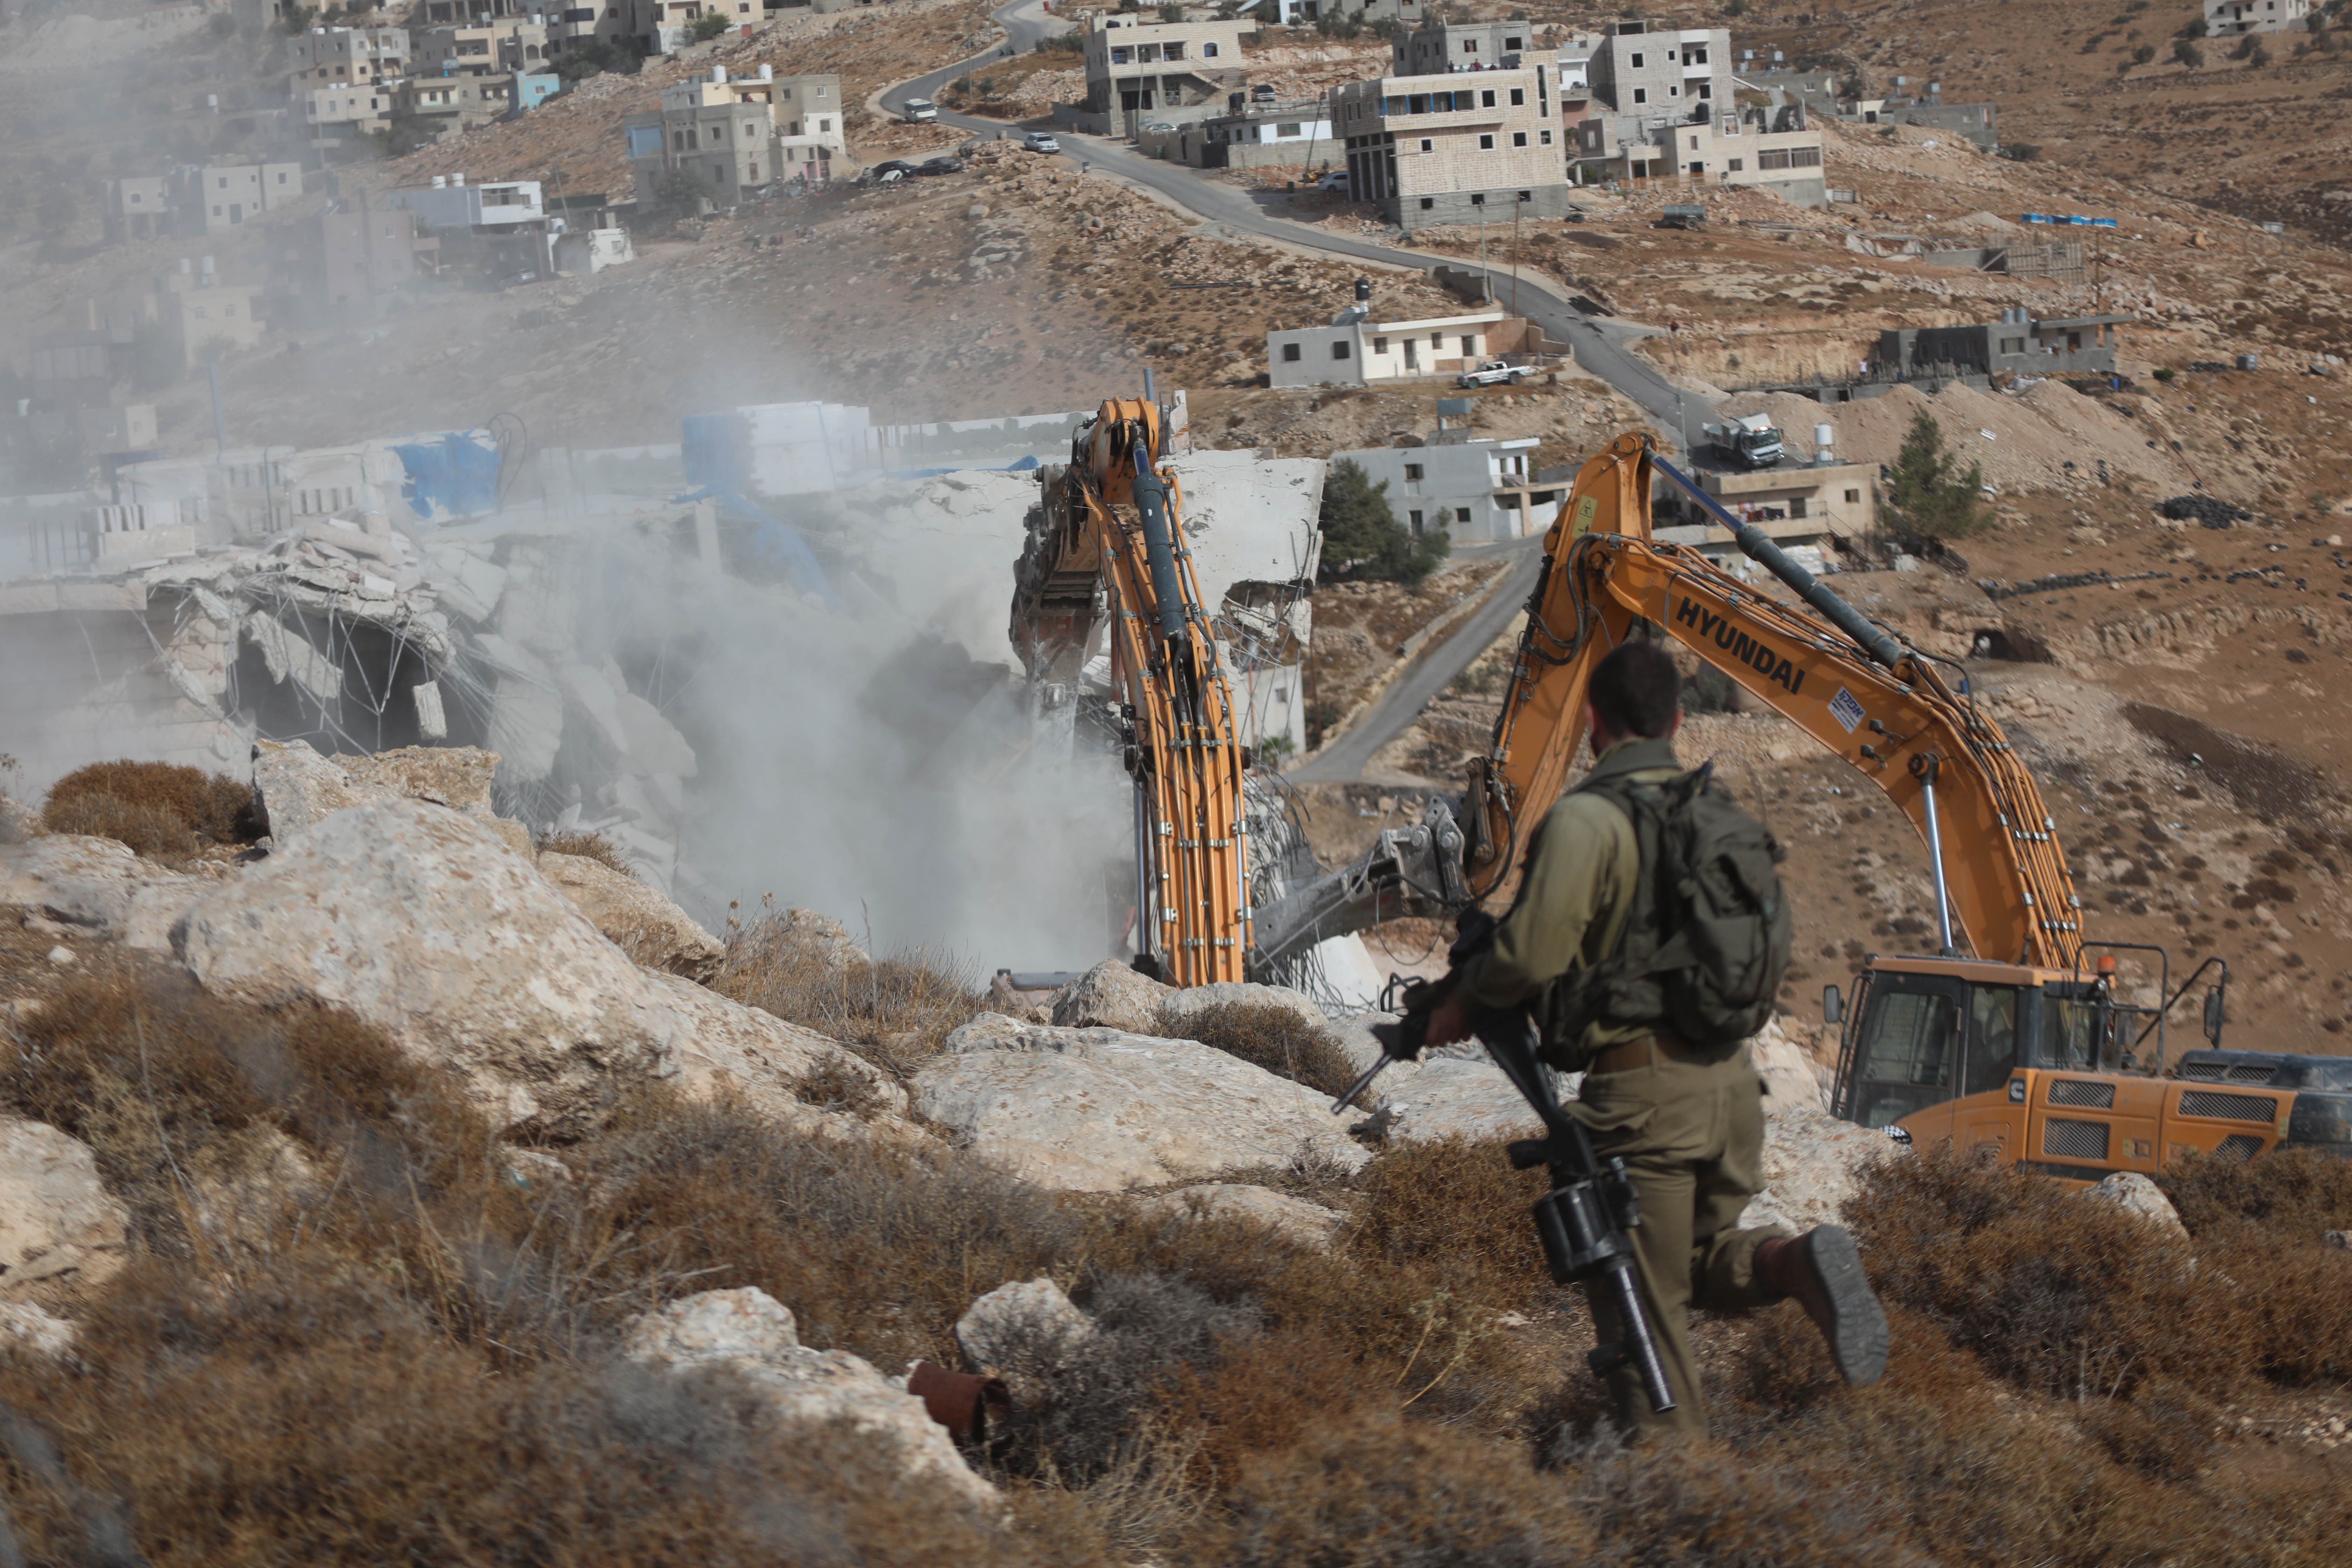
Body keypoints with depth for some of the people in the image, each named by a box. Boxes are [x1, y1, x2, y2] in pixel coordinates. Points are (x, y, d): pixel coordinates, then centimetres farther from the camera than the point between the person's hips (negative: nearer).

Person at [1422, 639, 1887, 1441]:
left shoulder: (1587, 818, -12)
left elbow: (1533, 952, -21)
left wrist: (1463, 1000, 0)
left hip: (1642, 1091, -7)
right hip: (1731, 1077, 7)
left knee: (1643, 1306, 2)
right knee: (1706, 1259, 23)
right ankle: (1796, 1262, -8)